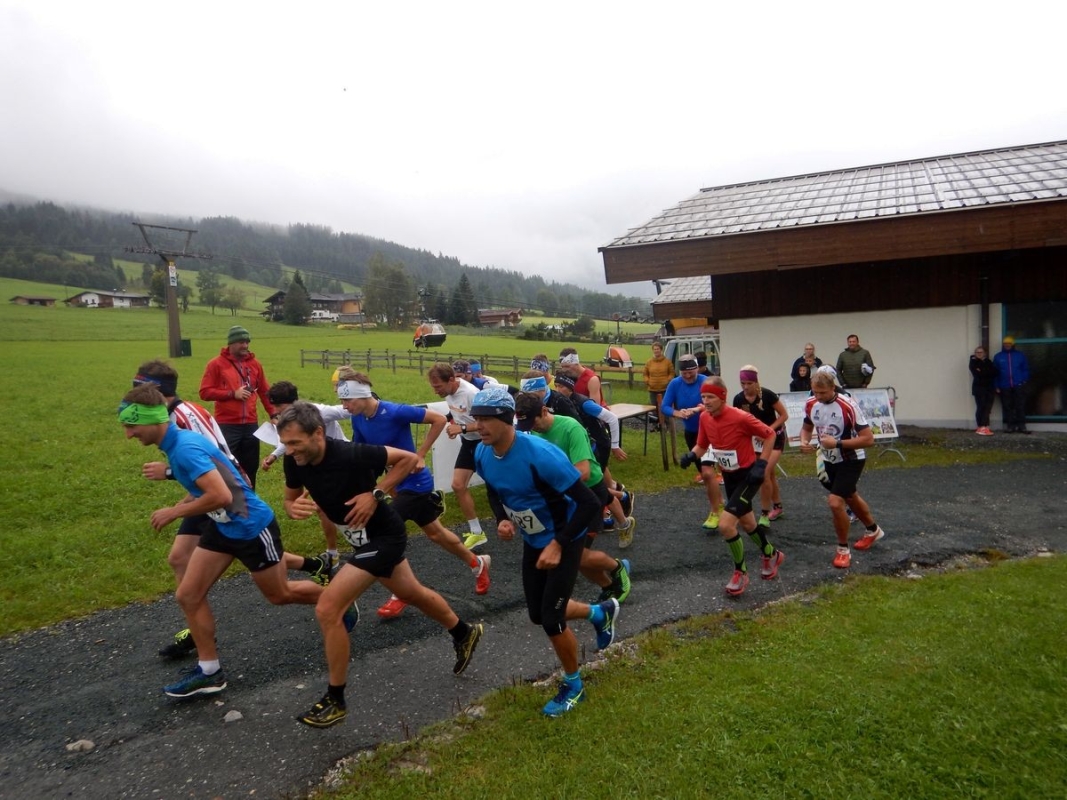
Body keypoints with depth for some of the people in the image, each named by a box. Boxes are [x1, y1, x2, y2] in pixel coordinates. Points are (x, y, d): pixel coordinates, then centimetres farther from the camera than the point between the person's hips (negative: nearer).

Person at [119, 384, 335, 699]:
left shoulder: (185, 448, -29)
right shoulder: (176, 443, 1)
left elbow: (222, 496, -38)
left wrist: (174, 512, -24)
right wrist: (181, 504, 3)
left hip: (252, 528, -9)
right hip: (222, 526, 9)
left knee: (279, 594, 11)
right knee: (188, 595, 4)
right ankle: (209, 670, 17)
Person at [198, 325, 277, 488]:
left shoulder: (254, 363, 10)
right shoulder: (216, 364, -2)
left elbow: (264, 391, 14)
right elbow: (205, 392, -6)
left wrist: (273, 414, 6)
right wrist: (232, 393, -13)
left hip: (251, 424, 4)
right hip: (227, 425, -4)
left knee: (250, 467, 11)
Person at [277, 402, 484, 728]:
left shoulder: (351, 455, -32)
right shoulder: (294, 461, -14)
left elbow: (409, 458, -20)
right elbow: (290, 499, 3)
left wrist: (376, 494, -26)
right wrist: (294, 508, -21)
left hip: (383, 536, -8)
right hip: (366, 537, 8)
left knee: (327, 610, -13)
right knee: (411, 593, 26)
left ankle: (335, 700, 6)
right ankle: (464, 633, 51)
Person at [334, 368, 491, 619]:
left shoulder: (395, 412, -26)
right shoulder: (358, 420, -4)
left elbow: (440, 419, -19)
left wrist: (420, 455, -18)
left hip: (414, 482, -8)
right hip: (399, 483, 8)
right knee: (434, 532, 20)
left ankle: (400, 595, 10)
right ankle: (478, 564, 42)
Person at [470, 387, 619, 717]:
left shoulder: (540, 454, -34)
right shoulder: (482, 454, -13)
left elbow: (590, 503, -29)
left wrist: (557, 544, -29)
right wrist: (502, 520, -10)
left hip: (563, 540, -7)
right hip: (532, 541, 7)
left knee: (551, 619, -6)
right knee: (537, 614, 16)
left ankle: (573, 685, 23)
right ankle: (600, 612, 44)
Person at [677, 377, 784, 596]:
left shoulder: (741, 417, -27)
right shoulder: (704, 418, -7)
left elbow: (769, 435, -14)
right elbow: (702, 446, 6)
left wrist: (761, 464, -19)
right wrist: (691, 456, -15)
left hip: (748, 476, -7)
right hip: (728, 476, 7)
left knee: (725, 524, -17)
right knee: (746, 523, 23)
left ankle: (740, 572, 7)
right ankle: (771, 555, 51)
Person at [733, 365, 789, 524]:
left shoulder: (767, 394, -22)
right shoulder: (738, 399, -10)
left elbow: (784, 415, -13)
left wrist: (769, 429, -23)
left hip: (775, 436, -5)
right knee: (770, 474, 14)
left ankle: (764, 514, -6)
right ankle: (777, 507, 33)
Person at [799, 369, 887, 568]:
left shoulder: (848, 406, -27)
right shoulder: (811, 404, -9)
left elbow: (868, 438, -26)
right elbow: (807, 427, 10)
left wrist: (838, 443, -32)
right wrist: (804, 442, -12)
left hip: (851, 460, -7)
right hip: (829, 460, 7)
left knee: (835, 502, -19)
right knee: (850, 497, 26)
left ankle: (843, 549, 4)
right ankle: (873, 530, 54)